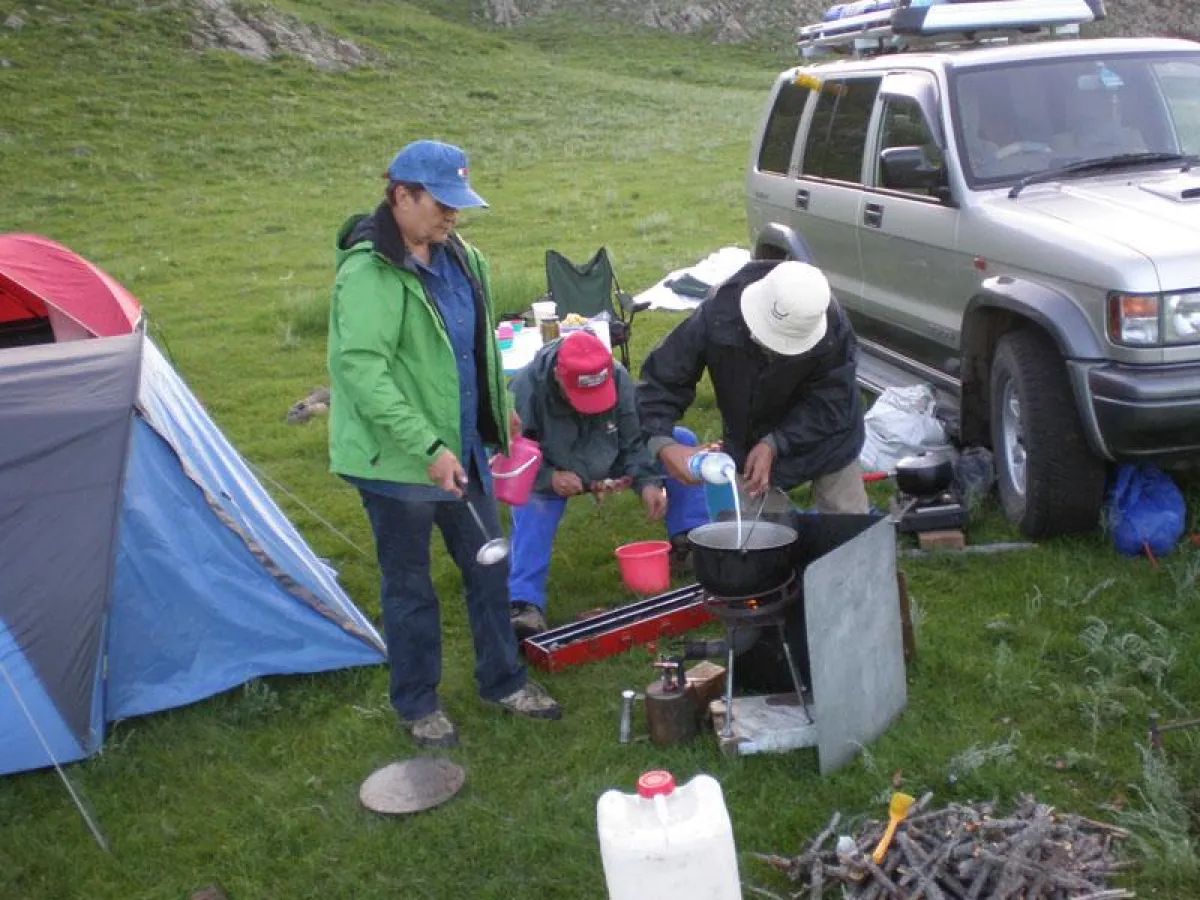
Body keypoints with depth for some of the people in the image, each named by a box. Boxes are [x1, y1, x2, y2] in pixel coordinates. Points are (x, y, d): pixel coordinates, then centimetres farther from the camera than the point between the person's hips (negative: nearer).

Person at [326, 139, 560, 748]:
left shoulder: (458, 257, 5)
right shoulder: (369, 274, -21)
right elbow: (361, 370, -27)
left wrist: (499, 407, 22)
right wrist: (427, 448, -28)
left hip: (462, 450, 8)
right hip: (397, 463, -7)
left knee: (488, 568, 17)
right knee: (408, 586, 9)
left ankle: (502, 680, 36)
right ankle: (417, 705, 28)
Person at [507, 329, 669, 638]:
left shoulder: (618, 378, -24)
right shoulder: (527, 389, -32)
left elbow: (633, 441, -13)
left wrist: (647, 481, -30)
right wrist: (549, 477, -37)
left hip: (606, 467, 3)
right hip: (547, 475, -3)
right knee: (533, 510, -34)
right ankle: (525, 602, -30)